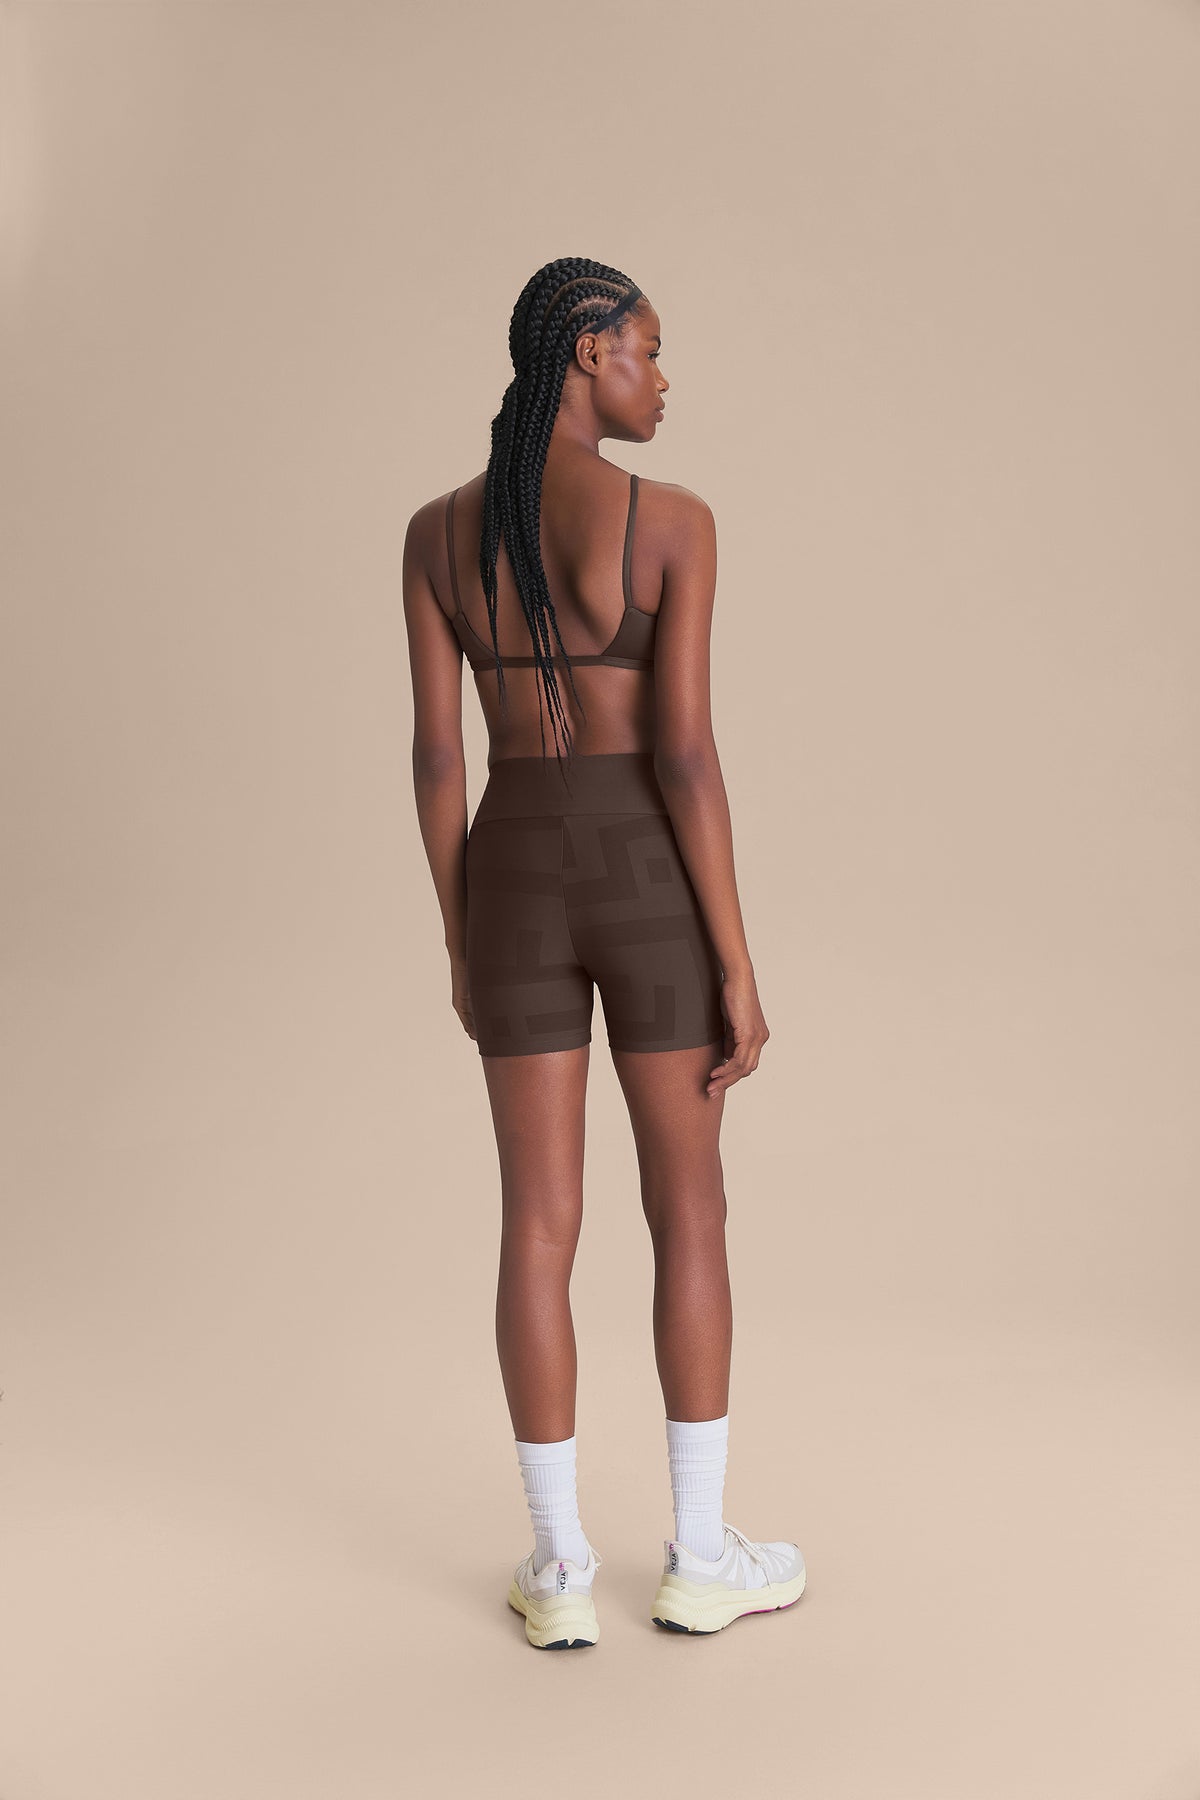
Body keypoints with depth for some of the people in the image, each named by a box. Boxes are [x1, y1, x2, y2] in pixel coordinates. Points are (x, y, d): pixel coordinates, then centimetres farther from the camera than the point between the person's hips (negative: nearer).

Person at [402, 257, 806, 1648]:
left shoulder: (437, 530, 2)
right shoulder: (673, 519, -10)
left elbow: (434, 757, 2)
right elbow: (685, 755, -15)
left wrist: (459, 945, 11)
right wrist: (739, 965, -8)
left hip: (515, 883, 3)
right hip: (648, 884, -3)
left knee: (540, 1224, 9)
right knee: (689, 1212, 11)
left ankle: (561, 1569, 15)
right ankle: (700, 1555, 19)